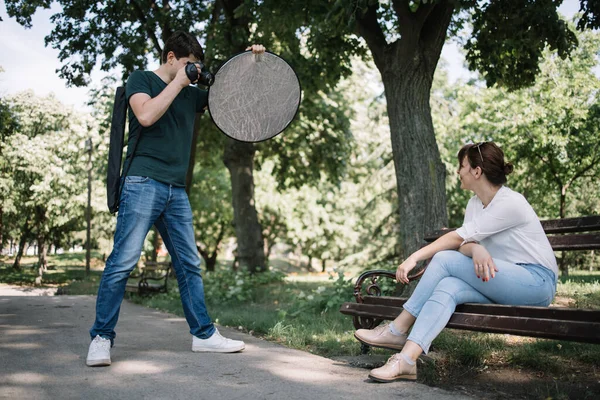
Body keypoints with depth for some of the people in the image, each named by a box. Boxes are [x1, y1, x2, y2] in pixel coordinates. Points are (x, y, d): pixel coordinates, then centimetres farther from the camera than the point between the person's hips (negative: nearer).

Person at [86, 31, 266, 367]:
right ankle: (102, 338, -1)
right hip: (144, 184, -6)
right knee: (123, 261, -9)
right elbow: (146, 115, -14)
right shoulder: (141, 79, 6)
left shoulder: (192, 94, 20)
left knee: (189, 264, 7)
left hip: (176, 190, 6)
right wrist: (178, 82, -6)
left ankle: (204, 334, 14)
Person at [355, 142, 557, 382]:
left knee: (444, 259, -22)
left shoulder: (510, 203, -16)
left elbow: (459, 237, -21)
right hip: (506, 284, 8)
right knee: (447, 288, -23)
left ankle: (397, 331, -18)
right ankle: (406, 360, -32)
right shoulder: (475, 203, 12)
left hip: (537, 281, -8)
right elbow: (464, 244, -1)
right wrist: (476, 249, -26)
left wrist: (414, 257, -21)